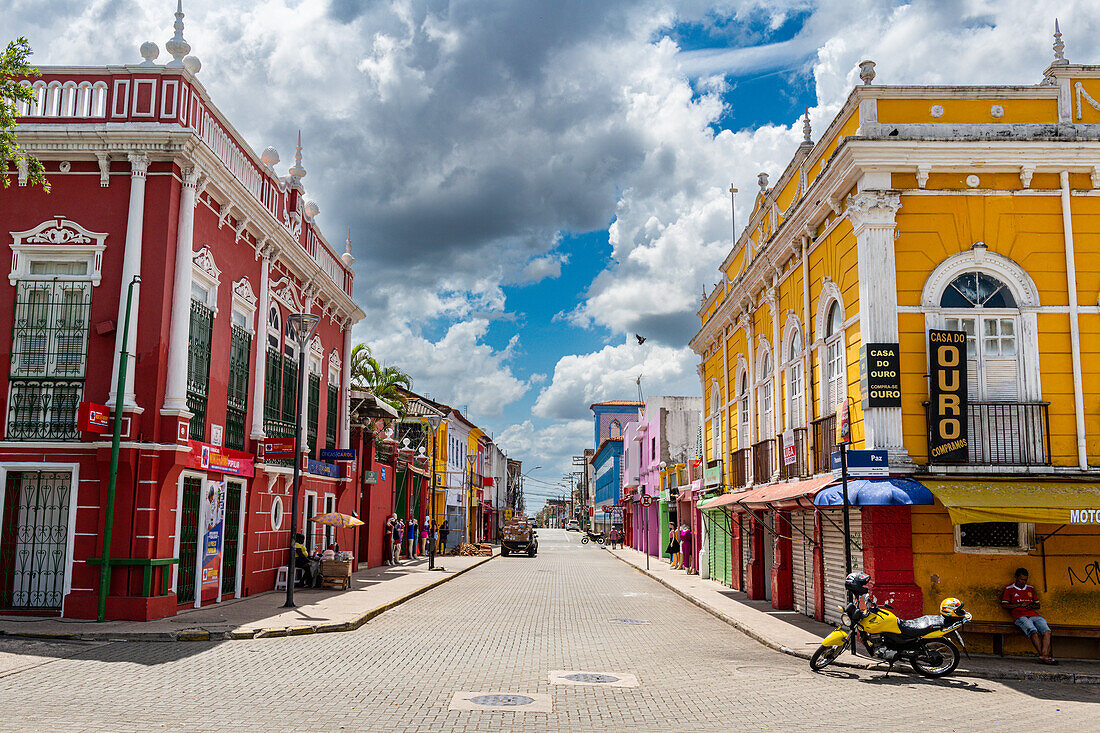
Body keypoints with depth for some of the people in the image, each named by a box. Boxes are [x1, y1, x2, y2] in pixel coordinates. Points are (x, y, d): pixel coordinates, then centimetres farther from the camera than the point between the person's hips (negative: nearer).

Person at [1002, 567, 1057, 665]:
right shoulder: (1009, 589, 13)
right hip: (1020, 616, -4)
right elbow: (1004, 605, 5)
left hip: (1034, 615, 4)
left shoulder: (1030, 589, 27)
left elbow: (1037, 604, 29)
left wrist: (1033, 606, 5)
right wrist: (1019, 605, -3)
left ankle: (1044, 654, -39)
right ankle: (1042, 655, -38)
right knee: (1033, 631, -34)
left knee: (1046, 630, -28)